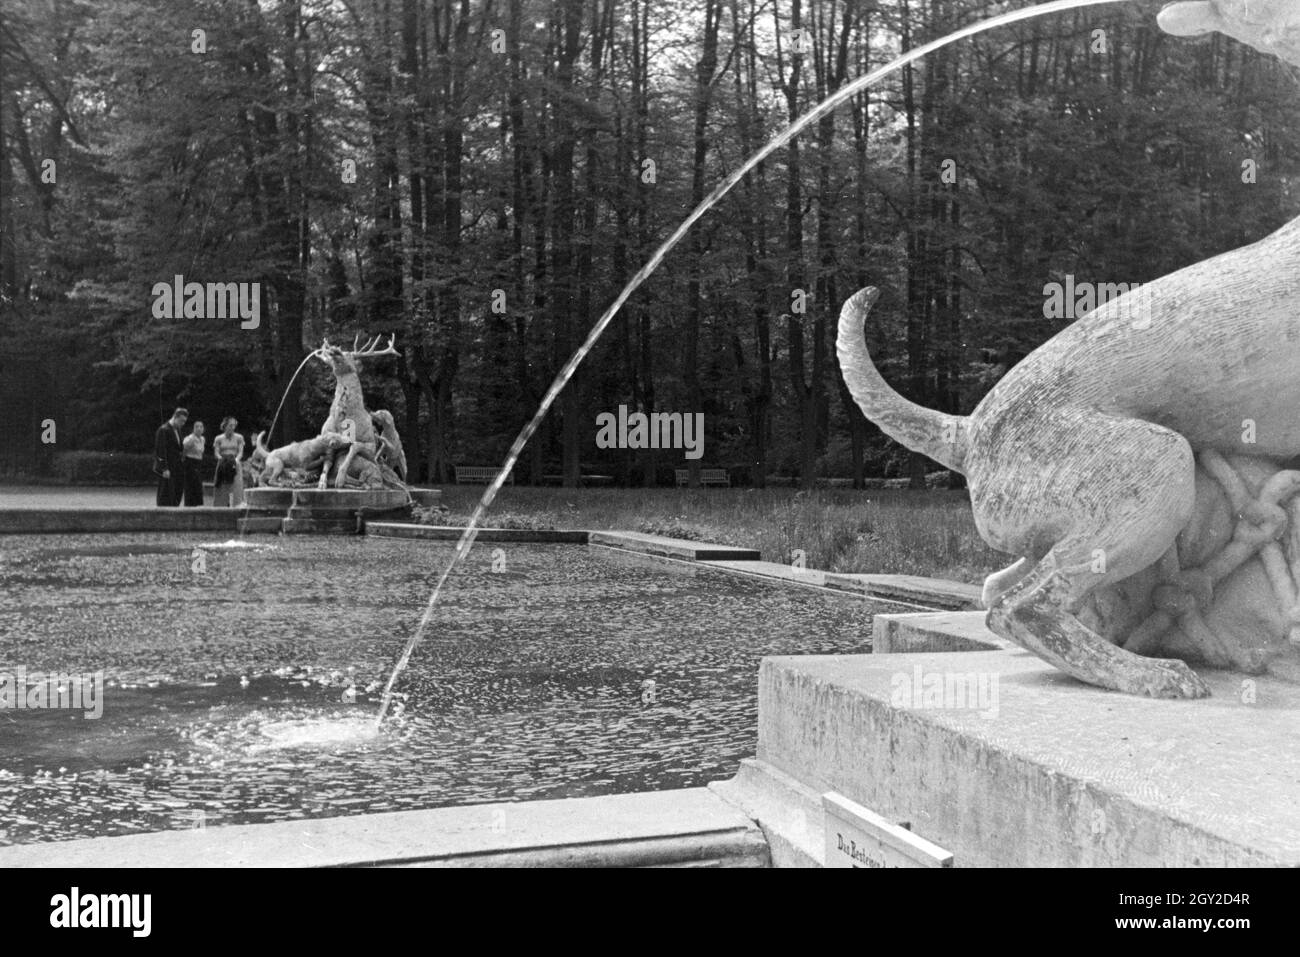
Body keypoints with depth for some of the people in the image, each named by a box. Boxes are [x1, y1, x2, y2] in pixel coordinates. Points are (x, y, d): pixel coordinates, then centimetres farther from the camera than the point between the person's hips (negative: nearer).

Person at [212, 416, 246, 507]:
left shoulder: (239, 438, 7)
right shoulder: (218, 439, 7)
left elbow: (241, 452, 0)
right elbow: (216, 453, 0)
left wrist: (236, 459, -21)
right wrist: (222, 459, -20)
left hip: (235, 465, 0)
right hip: (222, 465, 0)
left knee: (236, 485, -14)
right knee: (221, 488, -3)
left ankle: (232, 505, -20)